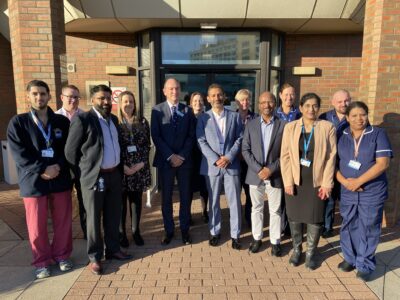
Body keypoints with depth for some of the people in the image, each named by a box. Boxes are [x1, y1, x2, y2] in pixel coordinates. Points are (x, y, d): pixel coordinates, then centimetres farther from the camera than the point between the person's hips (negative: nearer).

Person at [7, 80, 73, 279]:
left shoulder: (62, 121, 5)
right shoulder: (18, 122, -1)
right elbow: (19, 154, -8)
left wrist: (58, 167, -13)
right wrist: (43, 170, -17)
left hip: (60, 179, 2)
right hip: (33, 181, -2)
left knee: (63, 222, 11)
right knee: (37, 226, 9)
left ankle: (62, 255, 31)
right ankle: (41, 262, 28)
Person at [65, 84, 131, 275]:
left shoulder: (113, 119, 10)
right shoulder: (82, 120, -11)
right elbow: (70, 151, -9)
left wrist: (118, 167, 13)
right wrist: (83, 171, -1)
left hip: (114, 175, 6)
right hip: (94, 177, -6)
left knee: (113, 216, 16)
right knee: (93, 219, 7)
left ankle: (113, 250, 32)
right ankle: (95, 257, 21)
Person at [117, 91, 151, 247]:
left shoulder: (142, 122, 5)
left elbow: (147, 145, 4)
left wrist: (142, 163, -9)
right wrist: (123, 166, -12)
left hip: (139, 168, 2)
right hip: (120, 169, -2)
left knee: (136, 200, 11)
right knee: (121, 201, 8)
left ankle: (136, 231, 24)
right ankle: (121, 233, 22)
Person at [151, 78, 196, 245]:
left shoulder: (188, 110, 5)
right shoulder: (157, 110, 0)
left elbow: (191, 136, 2)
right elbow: (156, 137, -6)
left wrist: (182, 156, -10)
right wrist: (171, 156, -13)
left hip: (184, 160, 1)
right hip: (165, 160, -1)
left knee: (185, 196, 9)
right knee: (166, 197, 8)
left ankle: (185, 230, 23)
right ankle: (169, 230, 23)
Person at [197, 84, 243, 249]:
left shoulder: (235, 116, 6)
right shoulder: (203, 118, 3)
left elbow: (239, 139, 2)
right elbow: (201, 142, -3)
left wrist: (229, 157, -11)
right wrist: (215, 159, -13)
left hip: (232, 165, 0)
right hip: (211, 165, 0)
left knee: (234, 201, 4)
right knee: (213, 201, 10)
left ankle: (235, 234, 17)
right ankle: (214, 232, 26)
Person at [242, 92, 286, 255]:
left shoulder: (283, 125, -2)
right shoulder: (251, 125, 3)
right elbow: (245, 150, -2)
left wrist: (271, 169, -13)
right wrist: (258, 169, -12)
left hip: (275, 175, -1)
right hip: (255, 174, 2)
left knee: (275, 210, 9)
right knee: (256, 208, 14)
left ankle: (275, 241, 24)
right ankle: (257, 238, 29)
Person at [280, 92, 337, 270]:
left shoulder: (327, 127, -1)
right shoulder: (290, 127, 1)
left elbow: (331, 157, -2)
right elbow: (285, 156, -1)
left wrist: (327, 183, -7)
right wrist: (288, 181, -7)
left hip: (317, 181, -1)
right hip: (295, 180, 1)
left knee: (315, 219, 7)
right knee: (294, 217, 10)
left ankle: (310, 253, 27)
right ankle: (296, 249, 31)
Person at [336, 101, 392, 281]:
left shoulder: (378, 134, -5)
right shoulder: (341, 136, 3)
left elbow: (383, 163, -14)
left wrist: (358, 181, -17)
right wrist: (344, 181, -12)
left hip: (372, 192, -3)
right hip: (347, 192, 3)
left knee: (368, 229, 7)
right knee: (348, 226, 14)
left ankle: (365, 266, 25)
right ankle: (350, 259, 34)